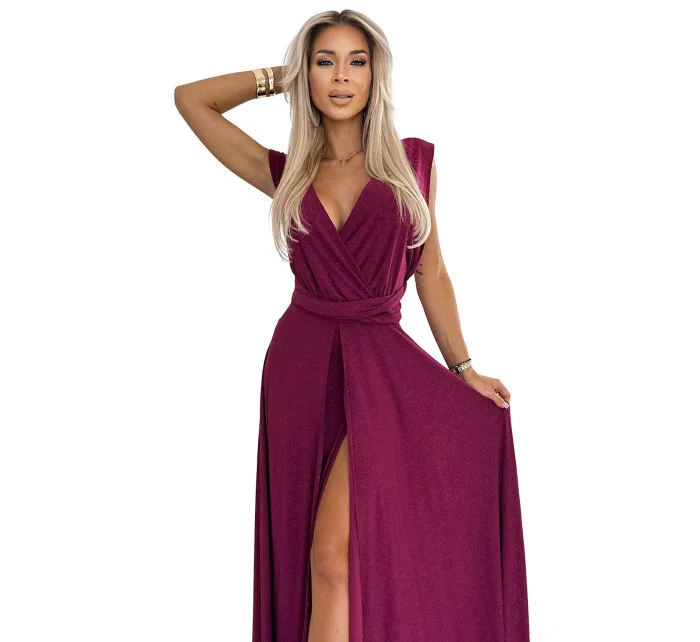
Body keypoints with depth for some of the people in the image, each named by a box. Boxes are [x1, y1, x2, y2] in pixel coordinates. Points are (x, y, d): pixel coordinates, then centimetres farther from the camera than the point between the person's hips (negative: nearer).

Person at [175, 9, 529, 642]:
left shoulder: (413, 159, 6)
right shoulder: (287, 174, 8)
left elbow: (431, 272, 10)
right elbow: (191, 99, 10)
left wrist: (464, 368, 11)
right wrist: (277, 78, 15)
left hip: (381, 364, -2)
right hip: (301, 362, 2)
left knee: (335, 553, -14)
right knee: (306, 553, 7)